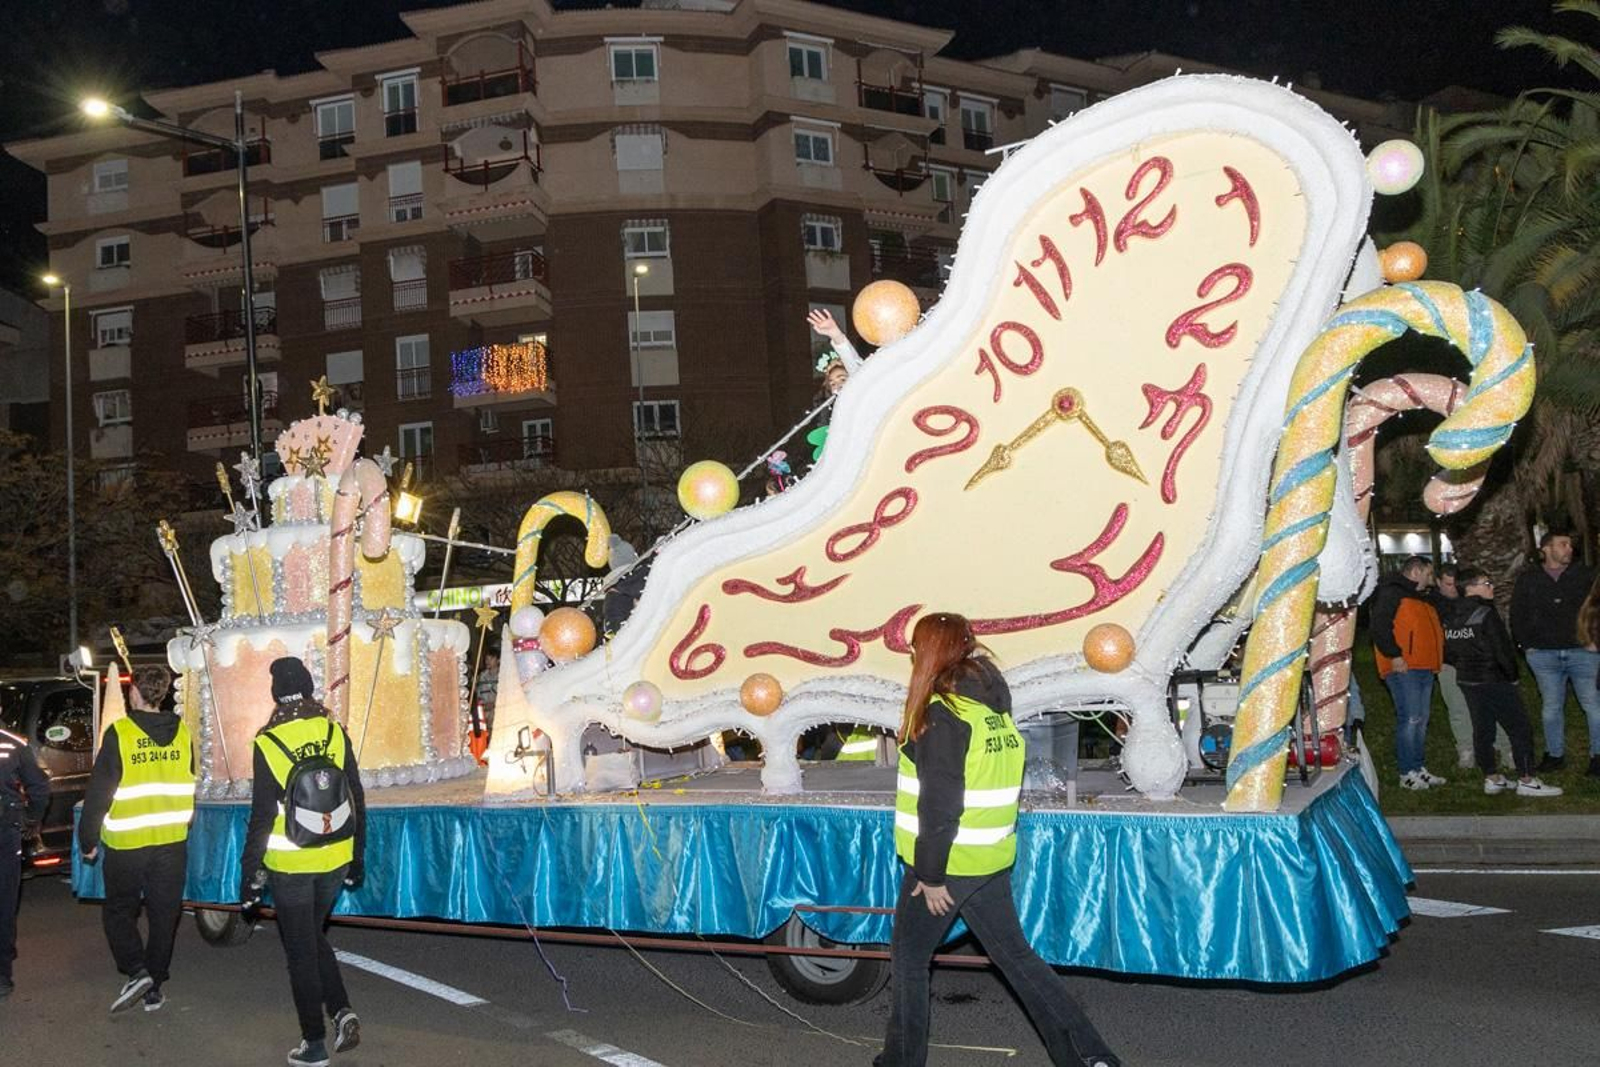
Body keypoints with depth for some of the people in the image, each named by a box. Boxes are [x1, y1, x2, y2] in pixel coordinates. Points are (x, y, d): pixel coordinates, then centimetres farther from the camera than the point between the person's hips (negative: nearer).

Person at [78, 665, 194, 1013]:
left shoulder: (119, 734, -13)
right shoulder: (181, 732, 1)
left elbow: (98, 791, -10)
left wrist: (88, 840, -1)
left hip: (127, 842, -4)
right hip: (173, 840, 4)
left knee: (118, 910, 13)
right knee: (164, 915, 11)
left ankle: (137, 971, -5)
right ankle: (154, 987, 16)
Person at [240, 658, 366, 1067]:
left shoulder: (268, 743, -13)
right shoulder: (336, 733, -2)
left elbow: (262, 815, -12)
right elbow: (357, 801, 3)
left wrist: (250, 873, -2)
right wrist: (357, 859, 14)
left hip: (290, 865, -4)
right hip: (335, 860, 4)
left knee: (301, 951, 9)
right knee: (314, 936, 24)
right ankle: (342, 1012, 10)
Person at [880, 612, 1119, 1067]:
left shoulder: (942, 712, -18)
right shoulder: (995, 706, 7)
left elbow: (939, 804, -22)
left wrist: (930, 875, -16)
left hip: (948, 862, -8)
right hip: (991, 860, 8)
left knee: (909, 958, 11)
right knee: (1015, 955, 14)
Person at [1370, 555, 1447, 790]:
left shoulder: (1421, 598, 25)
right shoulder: (1391, 593, -6)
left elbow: (1432, 630, 33)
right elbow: (1380, 627, -17)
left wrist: (1438, 659, 20)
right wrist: (1394, 655, -21)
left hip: (1424, 668, 10)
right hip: (1404, 668, -10)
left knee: (1421, 720, 11)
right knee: (1410, 719, -11)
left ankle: (1418, 768, 18)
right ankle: (1408, 773, -8)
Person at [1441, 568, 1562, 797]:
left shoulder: (1451, 616, 5)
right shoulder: (1486, 614, -17)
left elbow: (1448, 651, 9)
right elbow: (1502, 650, -17)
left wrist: (1465, 666, 16)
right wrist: (1511, 676, -5)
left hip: (1468, 681, 8)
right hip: (1495, 681, -8)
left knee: (1482, 730, 13)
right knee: (1520, 729, 1)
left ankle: (1492, 779, 18)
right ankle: (1526, 781, 2)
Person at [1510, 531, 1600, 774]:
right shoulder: (1528, 579, 6)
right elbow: (1517, 616, 10)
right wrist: (1526, 645, 2)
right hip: (1544, 654, 1)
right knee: (1551, 707, 7)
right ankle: (1555, 755, 18)